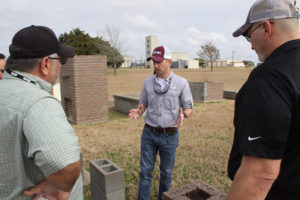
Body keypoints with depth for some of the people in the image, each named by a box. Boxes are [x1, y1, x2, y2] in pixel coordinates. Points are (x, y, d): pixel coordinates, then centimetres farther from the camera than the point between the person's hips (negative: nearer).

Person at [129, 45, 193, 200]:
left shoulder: (181, 83, -7)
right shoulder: (148, 81, 1)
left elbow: (188, 107, -1)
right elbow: (143, 103, 10)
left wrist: (183, 115, -23)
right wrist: (138, 111, -12)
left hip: (169, 135, -1)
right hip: (149, 133, 2)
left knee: (166, 173, 14)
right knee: (145, 171, 8)